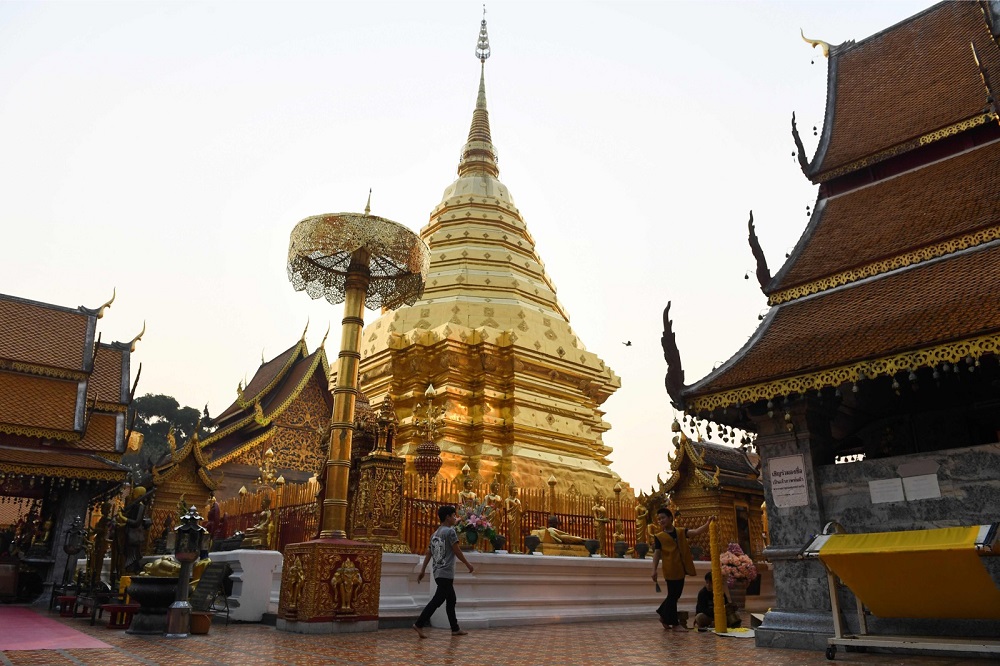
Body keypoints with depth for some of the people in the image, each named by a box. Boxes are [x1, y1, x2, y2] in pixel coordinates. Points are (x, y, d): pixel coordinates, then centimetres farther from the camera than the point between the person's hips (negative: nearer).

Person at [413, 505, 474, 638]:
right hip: (446, 573, -9)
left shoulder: (436, 533, 14)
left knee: (451, 600, 15)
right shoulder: (450, 531, -10)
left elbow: (428, 553, 13)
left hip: (438, 572, 9)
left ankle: (455, 629, 20)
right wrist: (468, 565, -1)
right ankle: (419, 624, -13)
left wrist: (423, 570, 13)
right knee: (437, 600, -9)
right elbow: (457, 551, -11)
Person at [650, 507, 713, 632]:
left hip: (681, 569, 5)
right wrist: (654, 570, -13)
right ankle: (674, 624, 8)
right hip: (670, 570, -5)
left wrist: (708, 524, -21)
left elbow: (696, 532, -6)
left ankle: (664, 616, 31)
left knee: (676, 595, 14)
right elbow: (657, 553, -5)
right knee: (672, 596, -1)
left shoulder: (681, 532, 7)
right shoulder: (659, 536, -2)